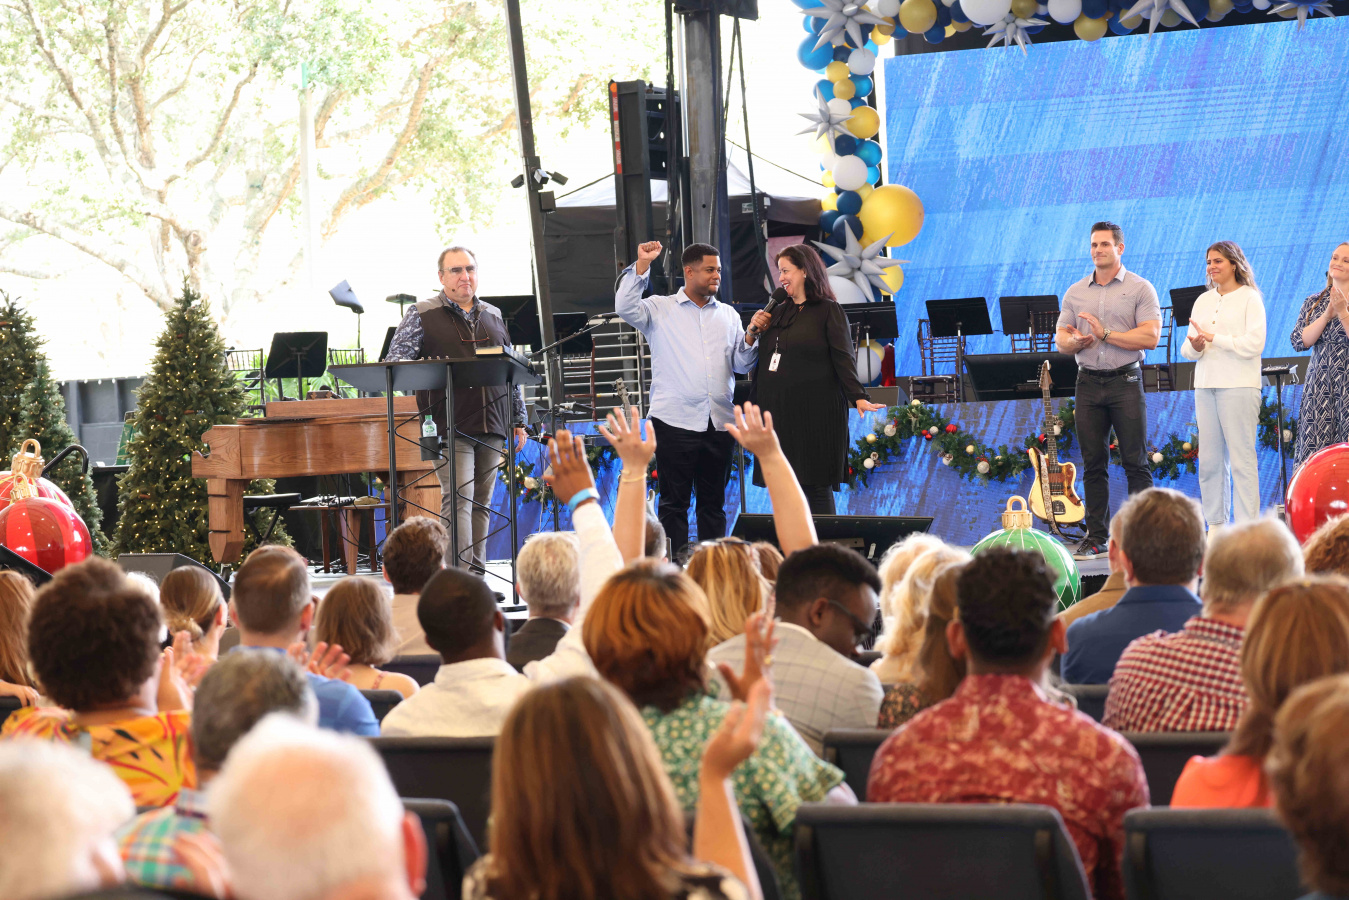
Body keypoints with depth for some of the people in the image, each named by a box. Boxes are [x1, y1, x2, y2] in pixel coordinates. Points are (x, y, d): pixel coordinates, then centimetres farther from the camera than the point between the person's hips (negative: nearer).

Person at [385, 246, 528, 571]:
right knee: (458, 498, -14)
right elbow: (394, 361, -3)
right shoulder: (422, 315, 4)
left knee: (482, 501, 8)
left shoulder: (494, 316, 18)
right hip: (449, 424, -5)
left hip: (491, 425, 5)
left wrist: (519, 420, 17)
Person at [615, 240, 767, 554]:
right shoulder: (661, 309, 6)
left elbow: (742, 364, 13)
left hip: (719, 422, 4)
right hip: (675, 421, -4)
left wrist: (751, 335, -5)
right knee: (674, 502, -4)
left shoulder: (728, 315, 16)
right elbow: (625, 308, -12)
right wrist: (642, 265, -14)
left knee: (713, 502, 8)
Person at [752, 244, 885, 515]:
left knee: (817, 486, -5)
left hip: (815, 414, -6)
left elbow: (843, 358, -9)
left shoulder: (829, 311, -1)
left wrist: (859, 397, -21)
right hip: (780, 412, 6)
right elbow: (763, 359, 22)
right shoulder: (779, 313, 17)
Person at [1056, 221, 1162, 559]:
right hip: (1088, 382, 4)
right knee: (1093, 464, 5)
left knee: (1135, 463, -4)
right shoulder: (1075, 293, 13)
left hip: (1125, 381, -4)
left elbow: (1150, 337, -10)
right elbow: (1061, 340, 12)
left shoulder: (1139, 289, 0)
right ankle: (1095, 537, 8)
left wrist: (1106, 334, -14)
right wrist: (1076, 341, -11)